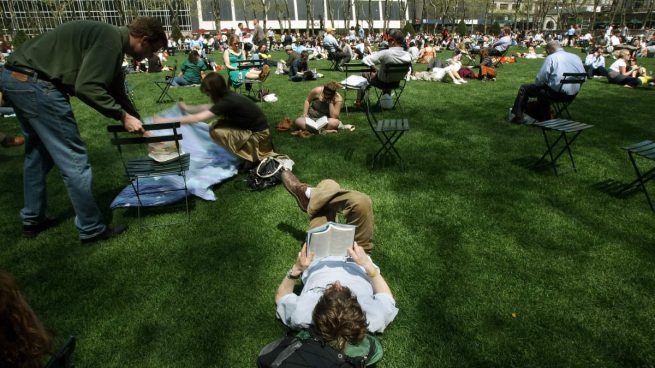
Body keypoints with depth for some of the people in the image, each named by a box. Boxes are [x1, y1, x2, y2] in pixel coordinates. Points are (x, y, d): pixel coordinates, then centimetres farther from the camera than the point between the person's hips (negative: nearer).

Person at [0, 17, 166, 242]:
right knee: (74, 160, -5)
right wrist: (123, 116, -15)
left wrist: (139, 124, 25)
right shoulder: (110, 40, -14)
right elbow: (87, 87, -24)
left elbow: (116, 92, 25)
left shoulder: (111, 41, 17)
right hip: (34, 83, -11)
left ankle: (32, 220, 34)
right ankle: (91, 229, 4)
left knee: (38, 154, 22)